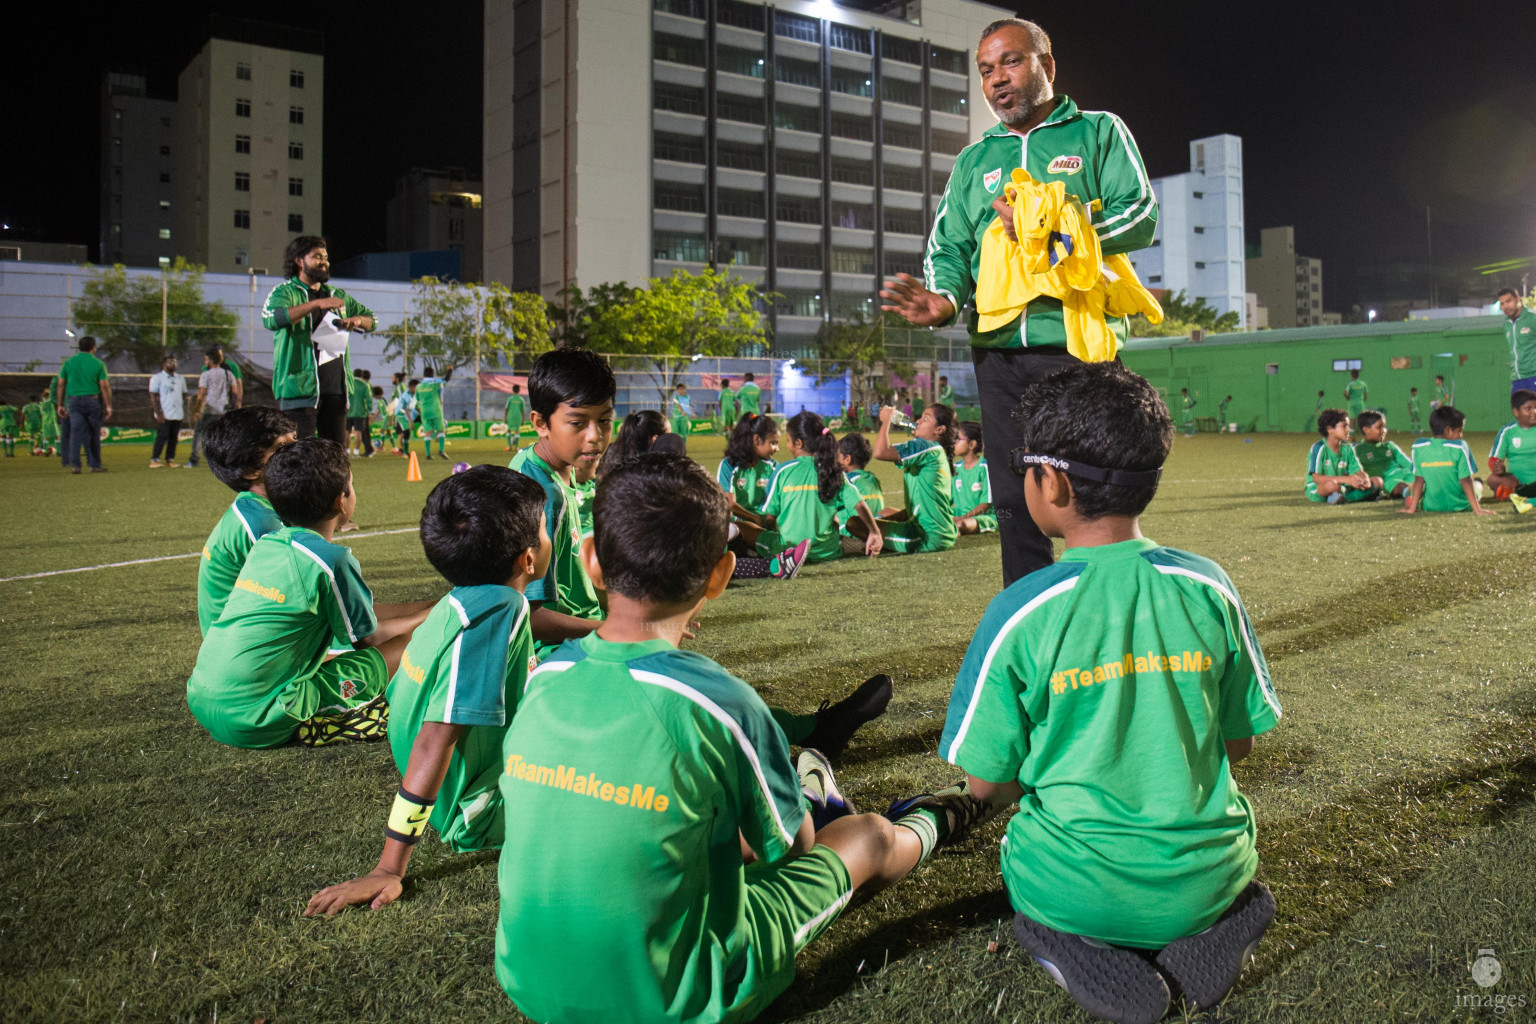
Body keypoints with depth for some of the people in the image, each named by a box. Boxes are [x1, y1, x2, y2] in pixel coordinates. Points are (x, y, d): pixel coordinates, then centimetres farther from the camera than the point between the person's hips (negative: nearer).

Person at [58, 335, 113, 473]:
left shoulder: (69, 362, 6)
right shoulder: (98, 363, -2)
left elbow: (61, 384, 7)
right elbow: (104, 386, -6)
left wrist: (60, 405, 13)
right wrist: (108, 406, -3)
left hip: (74, 401, 2)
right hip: (92, 402, -2)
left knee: (76, 432, -1)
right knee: (93, 434, 6)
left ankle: (74, 464, -11)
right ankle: (95, 465, 12)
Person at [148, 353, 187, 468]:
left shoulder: (180, 378, 17)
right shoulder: (157, 378, -1)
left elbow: (184, 395, 21)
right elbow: (153, 397, -6)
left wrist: (185, 411, 10)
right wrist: (159, 414, -13)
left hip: (178, 415, 5)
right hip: (164, 415, -5)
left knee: (174, 437, 5)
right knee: (162, 436, -9)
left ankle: (170, 459, 13)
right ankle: (154, 459, -4)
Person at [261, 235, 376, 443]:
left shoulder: (337, 295, 21)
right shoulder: (284, 292, 2)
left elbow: (371, 319, 28)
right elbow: (271, 319, -18)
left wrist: (358, 320, 3)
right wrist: (316, 304, -25)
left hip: (335, 387, 6)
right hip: (300, 387, -6)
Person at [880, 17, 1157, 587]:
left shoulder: (1098, 133, 10)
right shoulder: (973, 161, 22)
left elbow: (1142, 217, -3)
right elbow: (949, 246, 12)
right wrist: (944, 296, -11)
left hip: (1080, 343, -4)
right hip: (998, 350, 4)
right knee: (1015, 502, 6)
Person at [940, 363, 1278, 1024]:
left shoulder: (1019, 613, -18)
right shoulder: (1207, 587, -8)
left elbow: (986, 783, -10)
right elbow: (1239, 743, 2)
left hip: (1077, 891, -3)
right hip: (1206, 878, 3)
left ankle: (1073, 947, -1)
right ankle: (1203, 931, 5)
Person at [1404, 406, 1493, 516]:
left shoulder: (1419, 447, -10)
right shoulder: (1460, 447, -16)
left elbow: (1418, 480, -7)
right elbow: (1465, 481, -16)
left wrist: (1412, 508, -2)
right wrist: (1477, 509, -12)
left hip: (1430, 507, 1)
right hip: (1460, 506, -1)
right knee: (1477, 482, 30)